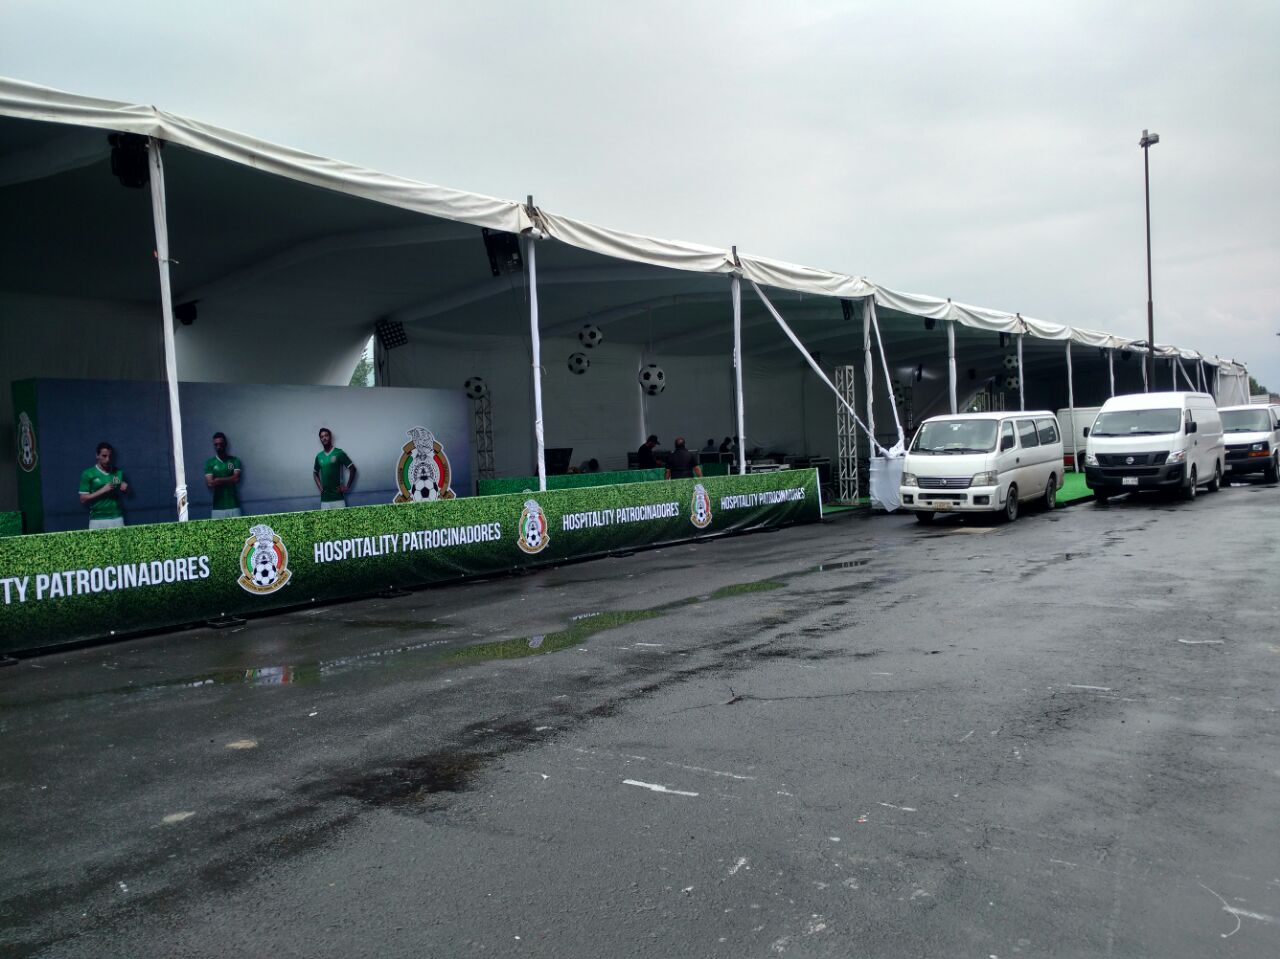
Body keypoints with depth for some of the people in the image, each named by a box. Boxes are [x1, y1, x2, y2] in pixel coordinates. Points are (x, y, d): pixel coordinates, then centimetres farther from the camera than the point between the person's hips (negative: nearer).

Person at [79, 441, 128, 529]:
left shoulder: (118, 473, 9)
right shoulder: (88, 474, 0)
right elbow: (83, 499, -3)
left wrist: (125, 488, -3)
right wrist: (102, 490, -14)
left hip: (117, 519, 3)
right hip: (97, 520, -3)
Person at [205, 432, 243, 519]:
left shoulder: (235, 460, 7)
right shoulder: (209, 463, 6)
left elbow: (236, 479, -5)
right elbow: (210, 484, -4)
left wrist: (219, 480, -7)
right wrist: (229, 480, -6)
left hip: (233, 505, 0)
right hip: (218, 507, 0)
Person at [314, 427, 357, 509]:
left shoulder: (339, 453, -3)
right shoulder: (319, 456, 9)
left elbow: (352, 469, 0)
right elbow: (315, 473, 26)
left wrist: (347, 486, -6)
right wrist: (319, 486, 12)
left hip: (338, 496, -4)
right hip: (324, 498, 4)